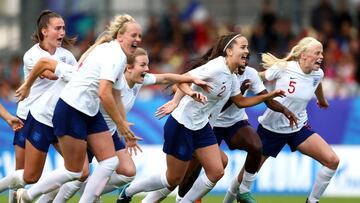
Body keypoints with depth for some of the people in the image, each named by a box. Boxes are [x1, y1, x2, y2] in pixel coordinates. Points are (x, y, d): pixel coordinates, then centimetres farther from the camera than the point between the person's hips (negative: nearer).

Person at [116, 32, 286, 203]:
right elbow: (182, 80, -24)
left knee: (216, 172, -4)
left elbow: (241, 101, 20)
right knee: (173, 179, 2)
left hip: (201, 126, 8)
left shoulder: (231, 78, 5)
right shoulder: (216, 67, -22)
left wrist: (268, 96, 12)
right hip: (181, 125, -8)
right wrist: (191, 92, -44)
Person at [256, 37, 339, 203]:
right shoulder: (283, 68, -21)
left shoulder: (318, 74, -7)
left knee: (332, 161, -11)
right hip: (271, 127, -4)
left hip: (299, 127, 4)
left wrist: (322, 101, 37)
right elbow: (258, 79, -4)